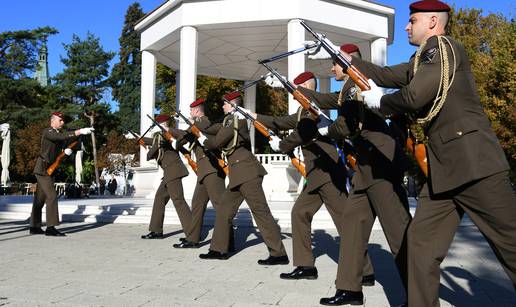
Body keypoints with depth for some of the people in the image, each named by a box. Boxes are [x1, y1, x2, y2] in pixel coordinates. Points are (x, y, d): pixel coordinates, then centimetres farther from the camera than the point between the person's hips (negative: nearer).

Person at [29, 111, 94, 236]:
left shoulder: (59, 132, 13)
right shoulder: (47, 132, -14)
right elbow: (62, 136, -32)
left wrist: (67, 149, -12)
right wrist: (80, 131, -41)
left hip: (49, 169, 9)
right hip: (43, 168, -9)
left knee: (40, 198, 12)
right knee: (52, 196, -16)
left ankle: (34, 227, 18)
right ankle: (50, 228, -17)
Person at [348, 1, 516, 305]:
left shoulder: (443, 47, -7)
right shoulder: (422, 60, 21)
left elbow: (415, 96, -17)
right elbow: (386, 75, 26)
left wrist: (379, 101, 1)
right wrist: (347, 58, 27)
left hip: (474, 162, -9)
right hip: (442, 169, 9)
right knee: (421, 243, 6)